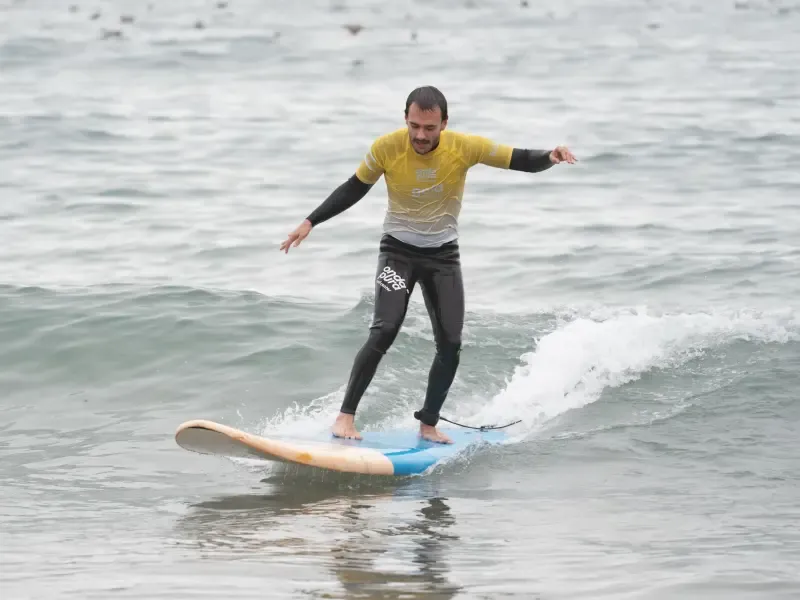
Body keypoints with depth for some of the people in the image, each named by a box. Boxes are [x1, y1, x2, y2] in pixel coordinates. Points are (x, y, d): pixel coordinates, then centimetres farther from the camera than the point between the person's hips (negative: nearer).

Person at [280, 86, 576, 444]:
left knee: (450, 345, -2)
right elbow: (354, 189, -3)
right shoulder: (386, 148, -18)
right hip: (398, 250, -2)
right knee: (384, 332, -21)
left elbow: (521, 161, -13)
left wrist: (549, 157, -35)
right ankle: (346, 415, -15)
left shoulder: (466, 147, -18)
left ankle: (428, 424, 16)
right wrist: (311, 222, -7)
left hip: (443, 254, 2)